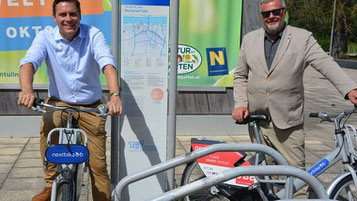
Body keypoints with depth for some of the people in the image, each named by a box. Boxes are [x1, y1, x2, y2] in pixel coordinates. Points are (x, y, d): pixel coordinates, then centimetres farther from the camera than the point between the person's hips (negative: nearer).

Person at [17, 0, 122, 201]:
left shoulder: (93, 35, -12)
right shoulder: (45, 37, -9)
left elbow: (108, 63, -27)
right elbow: (29, 61, -25)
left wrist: (115, 95, -46)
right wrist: (27, 89, -47)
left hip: (91, 106, 0)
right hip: (59, 102, 0)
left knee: (98, 165, 0)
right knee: (48, 125, -33)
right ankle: (51, 184, -15)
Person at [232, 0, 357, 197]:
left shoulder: (303, 38, -2)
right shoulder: (249, 39, 8)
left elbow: (326, 64, -14)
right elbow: (240, 76, 12)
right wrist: (240, 103, -1)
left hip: (287, 122, -3)